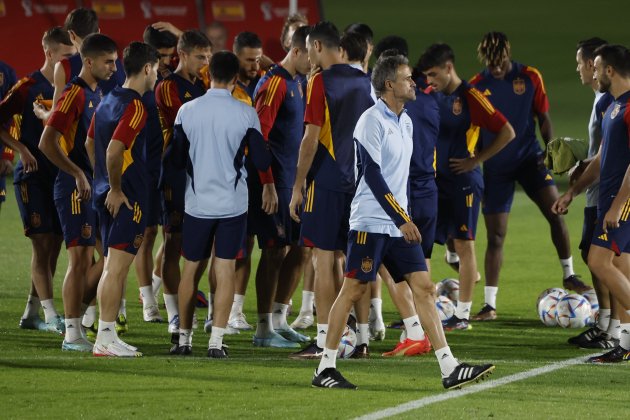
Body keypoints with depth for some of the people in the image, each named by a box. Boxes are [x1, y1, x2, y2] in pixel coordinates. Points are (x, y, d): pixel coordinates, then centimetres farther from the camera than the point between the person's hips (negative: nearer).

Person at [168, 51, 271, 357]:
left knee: (191, 269, 12)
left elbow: (177, 159, 4)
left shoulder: (187, 111, -4)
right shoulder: (246, 114, -9)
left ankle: (184, 338, 15)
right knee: (225, 269, 2)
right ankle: (216, 340, -3)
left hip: (197, 202, 2)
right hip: (233, 202, -2)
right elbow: (262, 162, -5)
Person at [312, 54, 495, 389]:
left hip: (400, 224, 8)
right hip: (370, 222, -8)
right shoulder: (371, 121, -12)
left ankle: (450, 370, -5)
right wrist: (402, 219, -19)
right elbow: (373, 175, -17)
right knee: (353, 289, -4)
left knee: (424, 287, 0)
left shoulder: (405, 122, 15)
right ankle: (325, 368, 4)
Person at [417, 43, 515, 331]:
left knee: (464, 244, -1)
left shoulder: (470, 97, -11)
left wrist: (475, 160, -11)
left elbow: (507, 133, -11)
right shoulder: (431, 97, 8)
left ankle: (462, 315, 5)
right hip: (435, 180, 7)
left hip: (463, 181, -7)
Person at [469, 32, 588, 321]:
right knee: (495, 235, -2)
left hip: (529, 157, 0)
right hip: (495, 166, 0)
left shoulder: (530, 78, -2)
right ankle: (489, 305, 3)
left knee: (555, 212, -17)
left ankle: (569, 276, 3)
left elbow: (543, 118, 4)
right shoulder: (476, 86, -3)